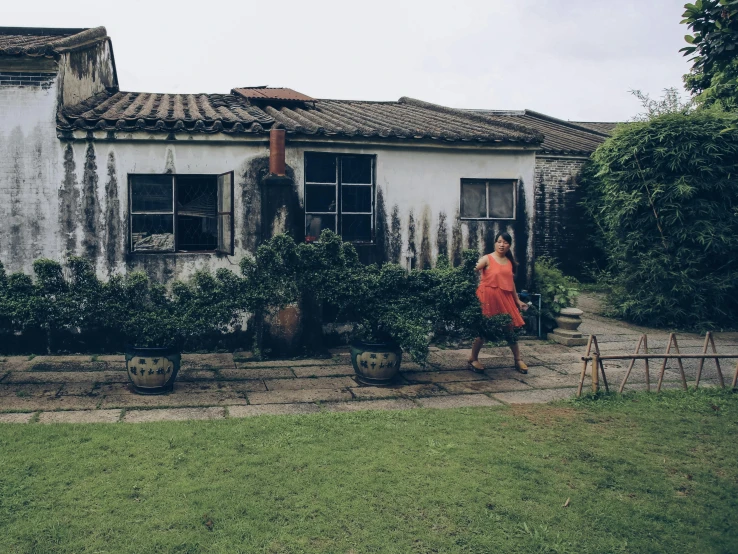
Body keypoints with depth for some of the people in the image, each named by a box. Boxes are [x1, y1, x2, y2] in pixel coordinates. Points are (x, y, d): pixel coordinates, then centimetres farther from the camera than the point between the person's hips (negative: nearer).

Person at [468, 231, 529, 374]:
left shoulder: (510, 262, 11)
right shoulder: (487, 259, -6)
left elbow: (511, 282, 18)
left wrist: (517, 300, 20)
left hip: (505, 298, 5)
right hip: (488, 297, -5)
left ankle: (518, 359, 22)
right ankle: (473, 359, 15)